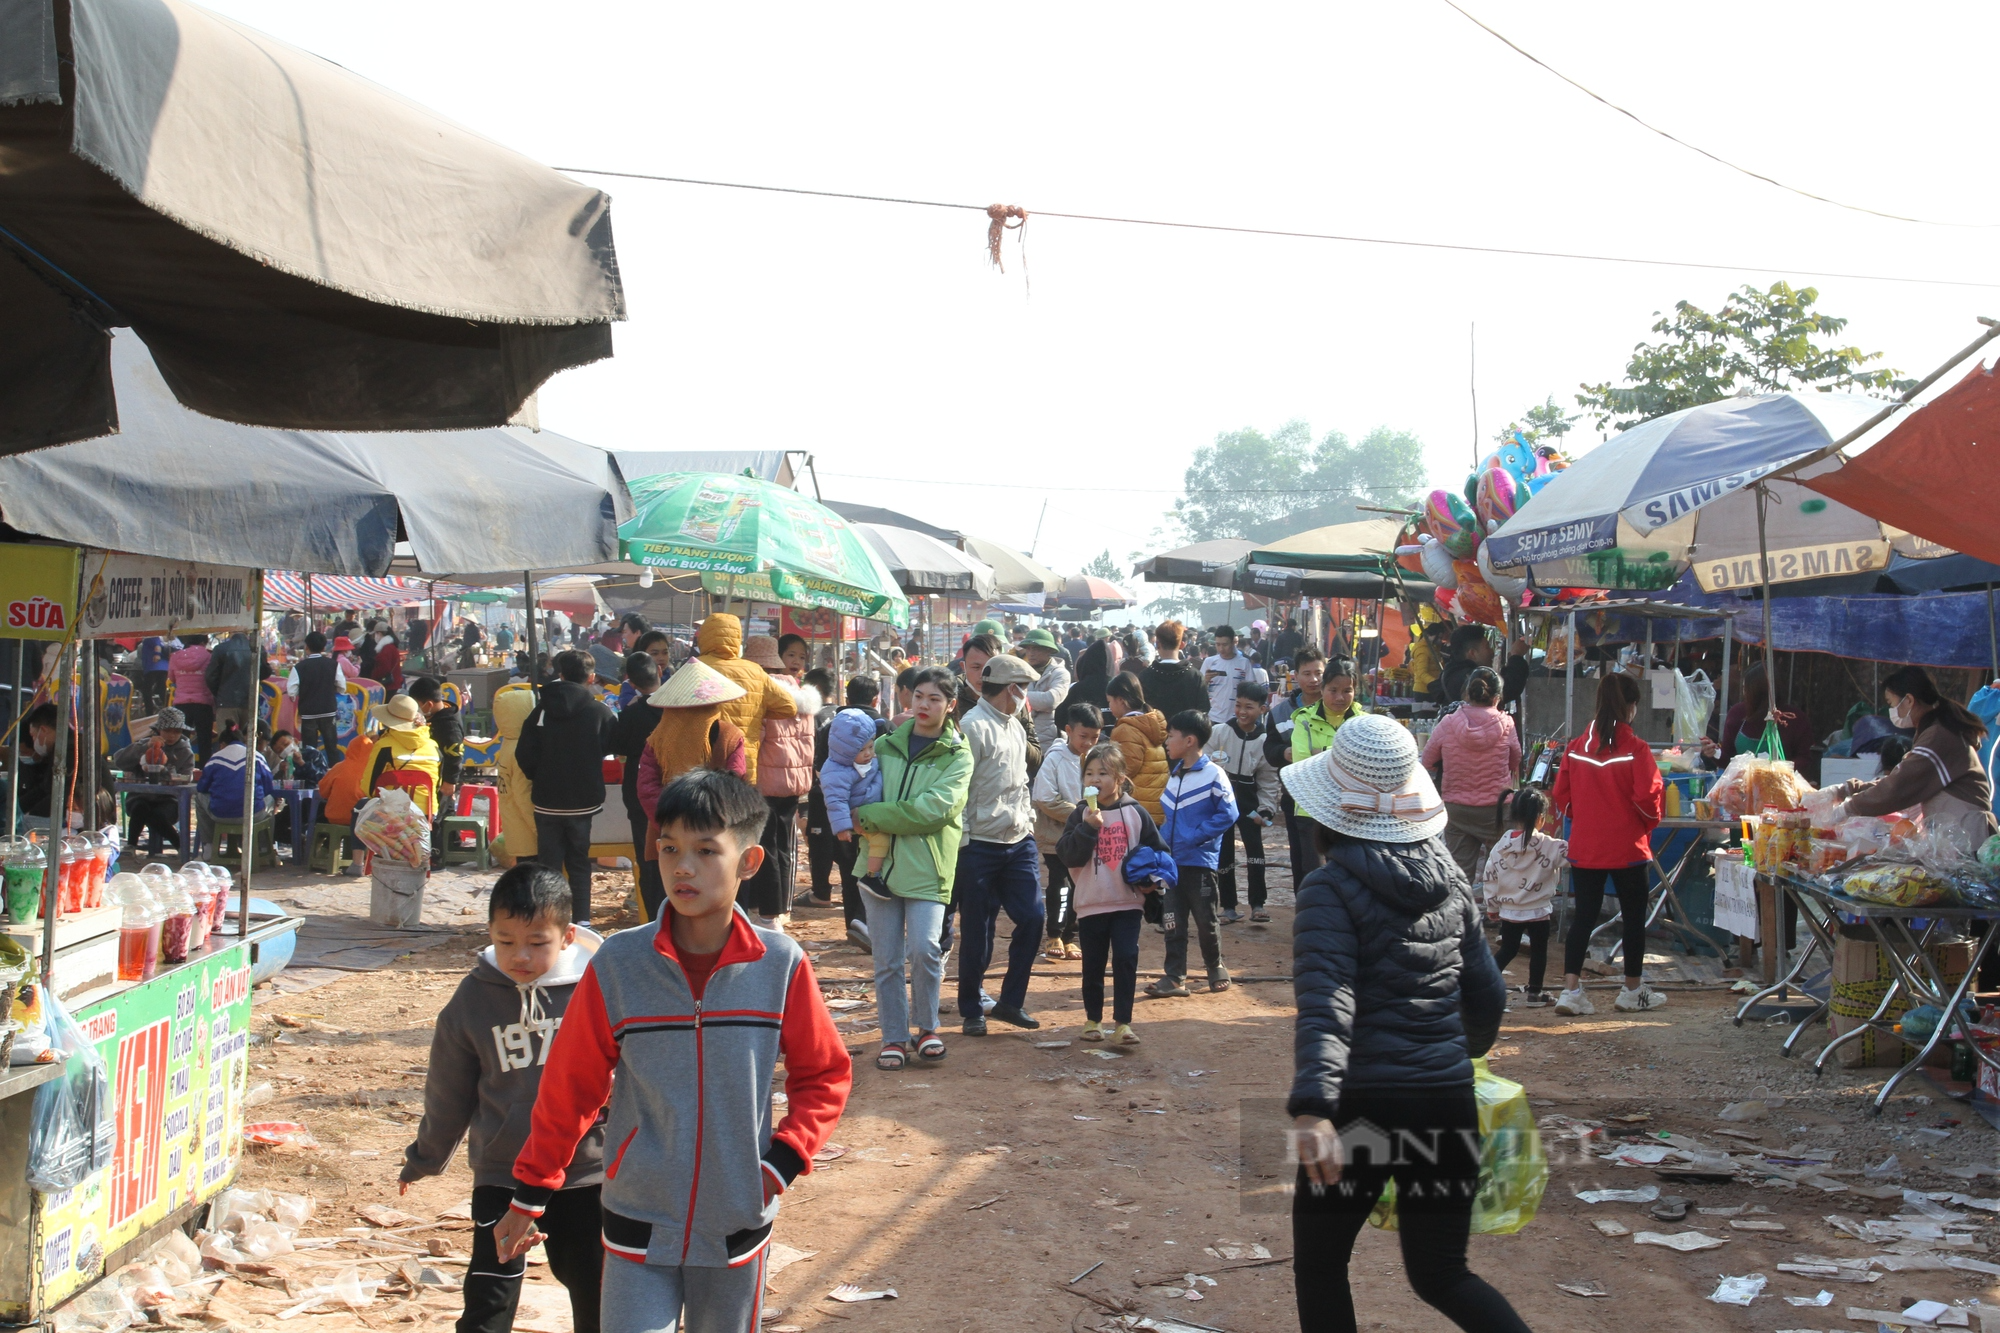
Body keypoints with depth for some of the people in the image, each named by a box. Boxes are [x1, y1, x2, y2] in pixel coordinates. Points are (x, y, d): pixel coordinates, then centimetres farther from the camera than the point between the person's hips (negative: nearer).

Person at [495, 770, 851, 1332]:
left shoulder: (780, 966, -8)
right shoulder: (617, 966, -10)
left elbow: (825, 1075, 4)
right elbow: (567, 1088, 1)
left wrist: (784, 1159, -8)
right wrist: (530, 1194, 7)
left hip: (736, 1228, 1)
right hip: (638, 1228, -1)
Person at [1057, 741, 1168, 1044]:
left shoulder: (1135, 812, 0)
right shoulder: (1080, 814, -1)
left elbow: (1159, 851, 8)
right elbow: (1068, 856, -12)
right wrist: (1087, 827, -22)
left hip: (1128, 902, -1)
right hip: (1091, 903, 1)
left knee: (1126, 961, -7)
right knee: (1093, 964, 10)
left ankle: (1122, 1022, -1)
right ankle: (1093, 1020, 24)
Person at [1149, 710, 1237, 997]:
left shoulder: (1213, 775, -11)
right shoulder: (1175, 775, 10)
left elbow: (1228, 814, -14)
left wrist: (1194, 837, -17)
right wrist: (1163, 838, 2)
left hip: (1200, 860, -6)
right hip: (1173, 860, 6)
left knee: (1205, 920, 7)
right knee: (1173, 921, 4)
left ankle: (1215, 967, 26)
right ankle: (1174, 976, 7)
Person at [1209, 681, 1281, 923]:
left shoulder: (1265, 741, -3)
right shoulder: (1220, 733, -7)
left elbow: (1269, 781, 4)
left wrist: (1266, 810, -4)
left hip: (1247, 799, 0)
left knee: (1255, 847, -11)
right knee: (1223, 852, 2)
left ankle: (1257, 905, -3)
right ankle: (1228, 906, 12)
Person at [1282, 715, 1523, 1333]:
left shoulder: (1332, 888, -10)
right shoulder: (1448, 880, 7)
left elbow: (1325, 1002, -24)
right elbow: (1486, 993, 14)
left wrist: (1311, 1108, -34)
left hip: (1364, 1103, -5)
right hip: (1448, 1102, 5)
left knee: (1319, 1265, 15)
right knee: (1440, 1274, 17)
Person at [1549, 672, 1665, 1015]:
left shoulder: (1576, 747, -1)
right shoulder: (1636, 749, -13)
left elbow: (1561, 797, 3)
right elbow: (1647, 799, -15)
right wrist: (1650, 823, 6)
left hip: (1584, 847, 3)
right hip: (1627, 847, -3)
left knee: (1583, 916, 8)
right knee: (1634, 917, 12)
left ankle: (1570, 989, 1)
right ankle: (1633, 991, 22)